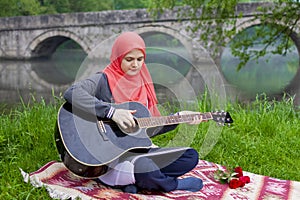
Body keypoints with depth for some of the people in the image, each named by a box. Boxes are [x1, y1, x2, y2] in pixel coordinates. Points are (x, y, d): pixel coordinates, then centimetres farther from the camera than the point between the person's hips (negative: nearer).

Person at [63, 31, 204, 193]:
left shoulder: (143, 84, 13)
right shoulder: (104, 80, -9)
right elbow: (71, 92, -29)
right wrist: (111, 112, -32)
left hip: (139, 150, 8)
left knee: (191, 156, 0)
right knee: (143, 167, -38)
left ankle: (133, 181, -11)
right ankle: (175, 185, -4)